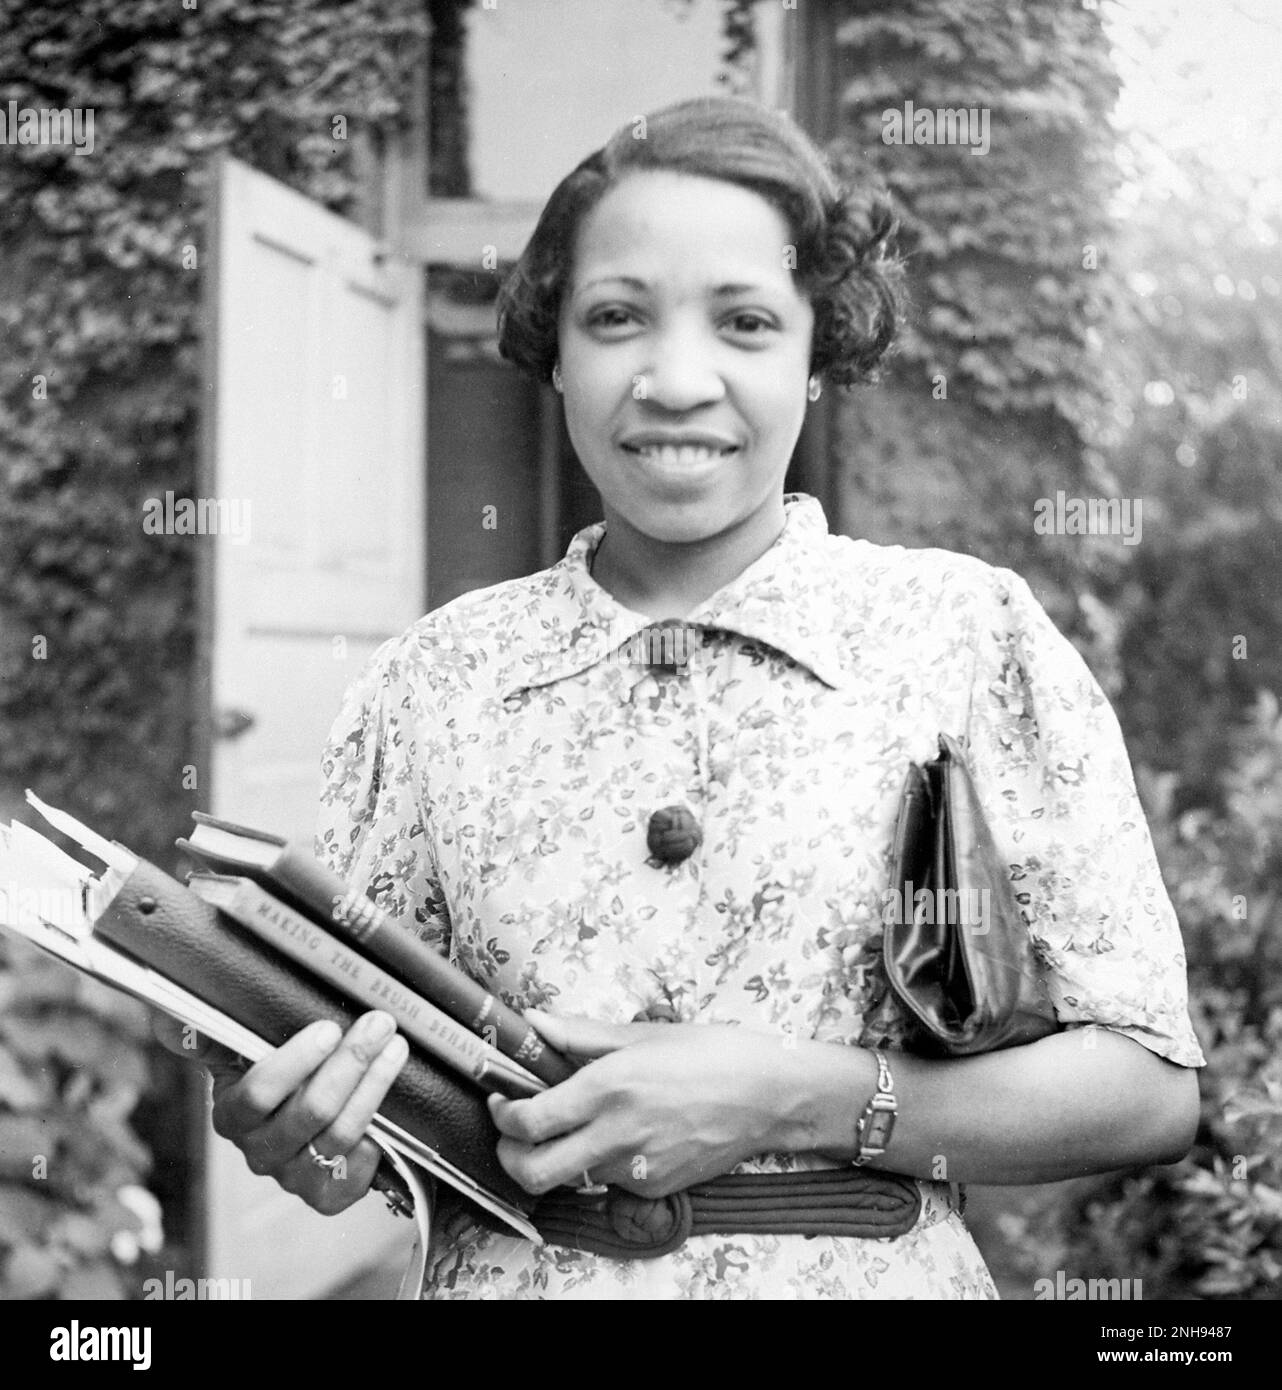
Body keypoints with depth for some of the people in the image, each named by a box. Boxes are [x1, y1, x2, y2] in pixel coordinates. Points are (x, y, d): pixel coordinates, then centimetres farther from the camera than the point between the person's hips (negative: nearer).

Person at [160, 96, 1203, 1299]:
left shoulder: (968, 635, -3)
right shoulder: (434, 682, 1)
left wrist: (787, 1101, -12)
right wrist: (288, 1128, -15)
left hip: (867, 1275, -1)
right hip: (507, 1270, 2)